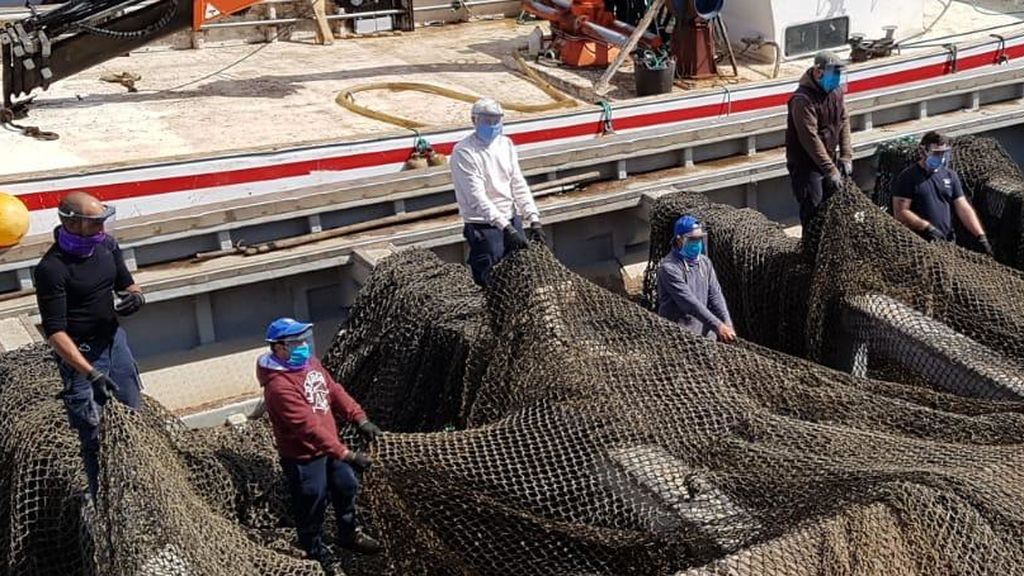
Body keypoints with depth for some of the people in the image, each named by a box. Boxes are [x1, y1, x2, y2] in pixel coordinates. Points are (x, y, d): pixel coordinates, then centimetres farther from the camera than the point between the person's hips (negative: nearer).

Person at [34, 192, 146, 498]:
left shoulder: (106, 244, -4)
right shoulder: (51, 269, -23)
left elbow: (126, 283, 12)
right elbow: (55, 333, -24)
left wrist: (135, 296, -13)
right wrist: (91, 373, -31)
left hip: (115, 340, 7)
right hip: (79, 354, -6)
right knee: (93, 433, 1)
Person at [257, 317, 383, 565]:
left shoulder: (310, 362, -4)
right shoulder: (279, 387, -32)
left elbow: (335, 391, 6)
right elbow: (310, 428, -36)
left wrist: (360, 419, -5)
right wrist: (347, 455, -38)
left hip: (329, 446, 8)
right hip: (303, 457, -8)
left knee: (347, 486, 24)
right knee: (312, 505, 12)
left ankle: (348, 535, 48)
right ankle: (316, 551, 37)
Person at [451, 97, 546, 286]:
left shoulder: (505, 144, 6)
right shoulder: (463, 152, -14)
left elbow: (518, 185, 6)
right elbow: (477, 197, -21)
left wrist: (534, 219, -7)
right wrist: (505, 227, -29)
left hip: (512, 221, 6)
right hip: (483, 227, -6)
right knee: (488, 283, -2)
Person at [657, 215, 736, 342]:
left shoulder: (704, 262, 9)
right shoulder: (669, 268, -14)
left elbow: (715, 295, 4)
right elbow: (688, 301, -21)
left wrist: (727, 325, -11)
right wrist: (718, 326, -26)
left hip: (706, 332, 6)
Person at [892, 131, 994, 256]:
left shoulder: (950, 175, 14)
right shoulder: (908, 177, -2)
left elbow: (963, 208, 9)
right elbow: (900, 212, -7)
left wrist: (981, 236, -2)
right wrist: (927, 227, -17)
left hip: (948, 242, 4)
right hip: (918, 243, -4)